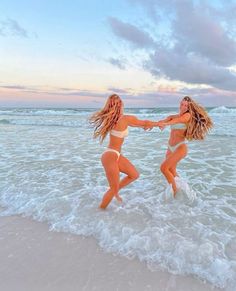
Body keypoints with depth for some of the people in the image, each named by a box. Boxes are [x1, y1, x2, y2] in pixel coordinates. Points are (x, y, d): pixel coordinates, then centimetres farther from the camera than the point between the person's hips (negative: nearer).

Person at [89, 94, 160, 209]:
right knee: (114, 188, 6)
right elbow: (145, 123, -3)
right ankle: (101, 209, 24)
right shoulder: (126, 119, -18)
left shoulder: (113, 119, 4)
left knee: (135, 174, 16)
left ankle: (115, 190, 31)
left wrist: (143, 125, 28)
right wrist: (158, 123, 16)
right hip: (110, 156, -9)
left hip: (116, 155, 9)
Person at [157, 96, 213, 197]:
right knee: (172, 172, 16)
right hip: (170, 148, 7)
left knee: (164, 167, -18)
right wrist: (161, 123, -35)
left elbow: (177, 120, -27)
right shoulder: (172, 116, 11)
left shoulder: (187, 115, -5)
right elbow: (164, 121, -10)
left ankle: (175, 190, -4)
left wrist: (166, 123, -47)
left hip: (180, 147, -7)